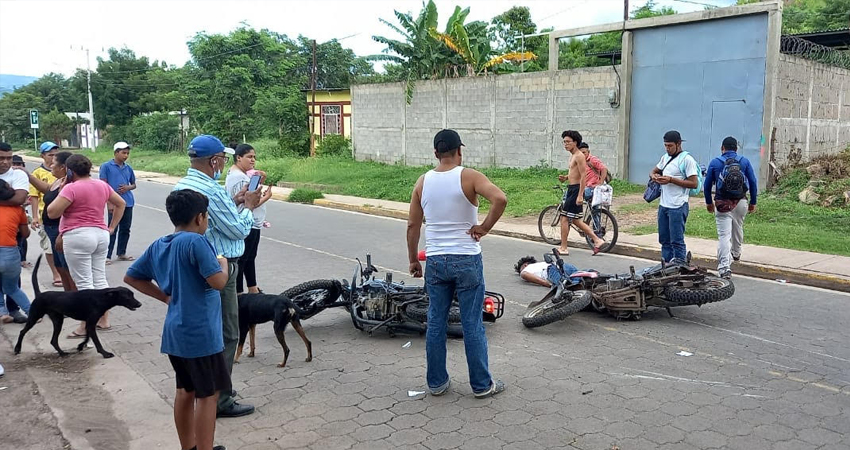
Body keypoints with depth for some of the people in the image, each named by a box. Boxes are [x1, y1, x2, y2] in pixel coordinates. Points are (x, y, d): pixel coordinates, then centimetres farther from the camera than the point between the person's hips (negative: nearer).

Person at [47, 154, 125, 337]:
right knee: (100, 280, 12)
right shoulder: (102, 185, 9)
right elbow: (120, 204, 20)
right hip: (101, 235, 7)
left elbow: (52, 213, -12)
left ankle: (85, 327, 1)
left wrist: (61, 191, -2)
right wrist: (111, 227, 19)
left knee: (84, 283, -4)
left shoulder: (72, 188, -13)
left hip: (78, 237, -7)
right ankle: (104, 320, 18)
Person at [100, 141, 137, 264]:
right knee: (112, 230, -3)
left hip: (128, 203, 5)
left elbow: (133, 185, 19)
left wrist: (128, 188, -4)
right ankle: (107, 256, 3)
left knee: (125, 229, 11)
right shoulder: (106, 166, -3)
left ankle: (121, 253, 23)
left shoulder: (128, 168, 11)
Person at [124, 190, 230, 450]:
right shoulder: (195, 242, -18)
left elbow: (131, 277, 15)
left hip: (175, 331, 8)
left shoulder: (158, 246, 7)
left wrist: (165, 297, 12)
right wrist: (223, 263, -1)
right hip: (200, 333, -8)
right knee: (208, 394, 3)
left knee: (186, 390, 19)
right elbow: (218, 282, -21)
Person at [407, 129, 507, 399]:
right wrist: (484, 228, -13)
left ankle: (436, 382, 22)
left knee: (436, 323, 13)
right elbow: (500, 199, -26)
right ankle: (482, 385, 16)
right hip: (467, 260, -3)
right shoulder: (469, 177, -9)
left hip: (435, 261, 4)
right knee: (472, 324, 5)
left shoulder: (423, 182, 3)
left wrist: (413, 260, 15)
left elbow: (412, 226, 6)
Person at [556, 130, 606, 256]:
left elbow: (583, 176, -20)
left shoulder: (579, 156, -14)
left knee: (564, 218, -6)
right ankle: (597, 240, 18)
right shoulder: (573, 156, 16)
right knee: (575, 220, 13)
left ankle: (563, 248, 1)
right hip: (571, 189, 10)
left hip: (576, 189, -10)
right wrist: (565, 177, 8)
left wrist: (580, 195, -25)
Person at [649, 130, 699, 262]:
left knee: (677, 241, -6)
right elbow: (653, 171, 26)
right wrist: (654, 176, 1)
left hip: (678, 207, -8)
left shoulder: (687, 159, -10)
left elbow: (694, 183, -15)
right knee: (664, 240, 13)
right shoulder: (665, 157, 14)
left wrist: (671, 180, -19)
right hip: (663, 205, 8)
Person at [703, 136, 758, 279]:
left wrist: (709, 202, 14)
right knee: (738, 228, 26)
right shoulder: (745, 162, 1)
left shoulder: (715, 162, -2)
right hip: (741, 202, 3)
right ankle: (736, 253, 49)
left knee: (724, 235, -6)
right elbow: (753, 183, 2)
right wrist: (753, 202, 12)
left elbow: (707, 184, 2)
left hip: (722, 203, -3)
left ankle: (725, 267, -15)